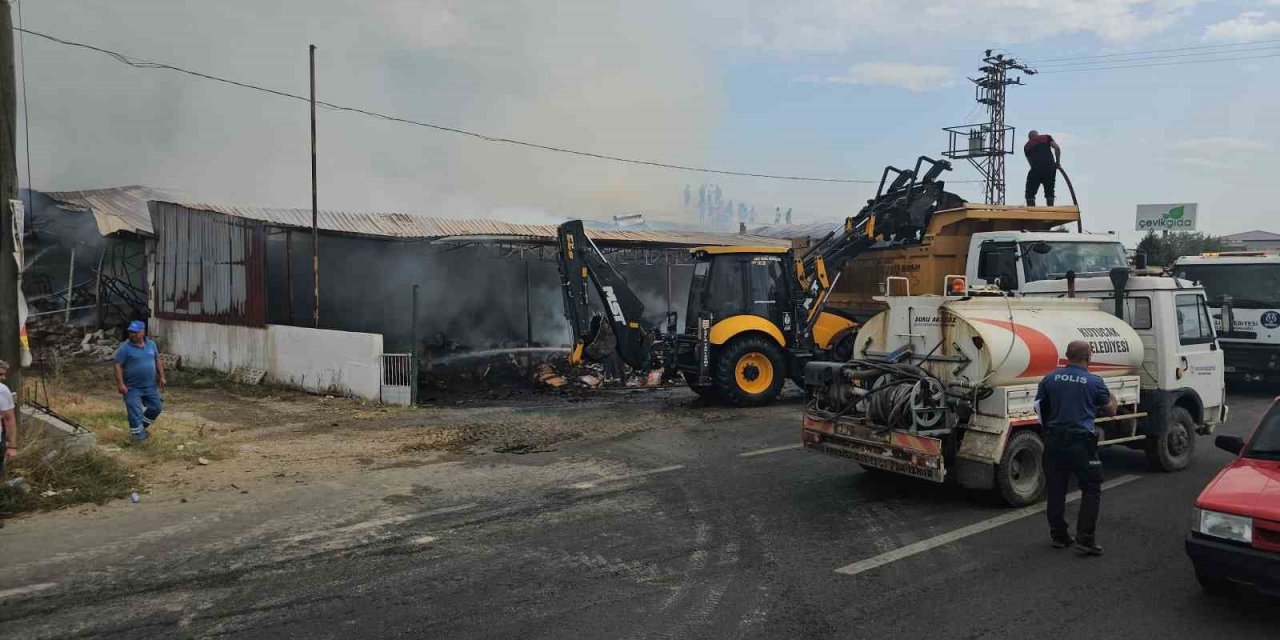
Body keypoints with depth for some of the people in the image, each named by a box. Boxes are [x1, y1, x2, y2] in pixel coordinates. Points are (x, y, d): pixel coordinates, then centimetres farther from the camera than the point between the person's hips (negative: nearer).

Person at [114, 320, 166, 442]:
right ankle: (137, 433, 7)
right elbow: (118, 366, -12)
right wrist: (120, 384, -19)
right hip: (132, 387, -5)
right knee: (134, 411, -5)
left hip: (150, 386, 5)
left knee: (156, 407, 11)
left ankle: (143, 426, 32)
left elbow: (158, 360, 14)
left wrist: (161, 376, 8)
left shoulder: (151, 344, 5)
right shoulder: (125, 347, -10)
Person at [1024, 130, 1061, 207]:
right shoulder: (1046, 137, 18)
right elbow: (1057, 148, 3)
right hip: (1050, 167, 1)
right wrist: (1058, 162, 9)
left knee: (1030, 194, 8)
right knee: (1049, 193, 13)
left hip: (1036, 169, -1)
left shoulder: (1026, 146, 21)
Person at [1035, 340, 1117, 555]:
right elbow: (1110, 410, 8)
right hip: (1081, 442, -4)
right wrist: (1112, 399, 29)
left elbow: (1039, 407, 9)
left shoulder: (1050, 379, 2)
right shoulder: (1094, 382, -5)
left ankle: (1058, 536, 19)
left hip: (1055, 441, 4)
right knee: (1091, 489, 6)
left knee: (1056, 490, 11)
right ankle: (1085, 538, 1)